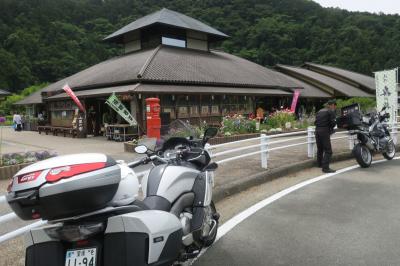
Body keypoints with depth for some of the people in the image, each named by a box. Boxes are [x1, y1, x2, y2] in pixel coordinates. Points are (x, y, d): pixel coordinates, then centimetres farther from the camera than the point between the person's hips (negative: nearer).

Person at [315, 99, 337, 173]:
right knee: (328, 151, -6)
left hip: (317, 131, 8)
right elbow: (333, 122, -11)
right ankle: (325, 168, -13)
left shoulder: (320, 111, 19)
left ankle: (320, 164, 37)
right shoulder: (331, 111, -2)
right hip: (325, 132, -8)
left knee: (320, 149, 22)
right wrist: (331, 128, 8)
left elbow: (316, 122, 17)